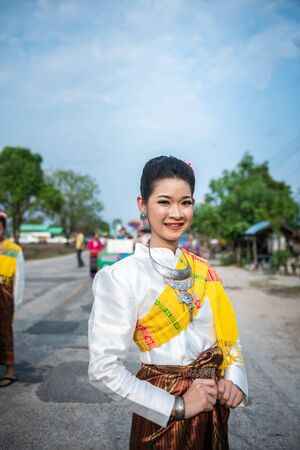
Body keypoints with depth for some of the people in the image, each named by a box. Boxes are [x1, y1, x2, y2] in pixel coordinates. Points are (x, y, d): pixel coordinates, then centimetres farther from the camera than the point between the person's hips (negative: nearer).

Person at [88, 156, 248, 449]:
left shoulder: (203, 270, -1)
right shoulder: (122, 277, -18)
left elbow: (228, 332, 9)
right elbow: (104, 370, -20)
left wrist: (234, 378, -8)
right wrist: (177, 406, -18)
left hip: (214, 408, 6)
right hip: (164, 416, -5)